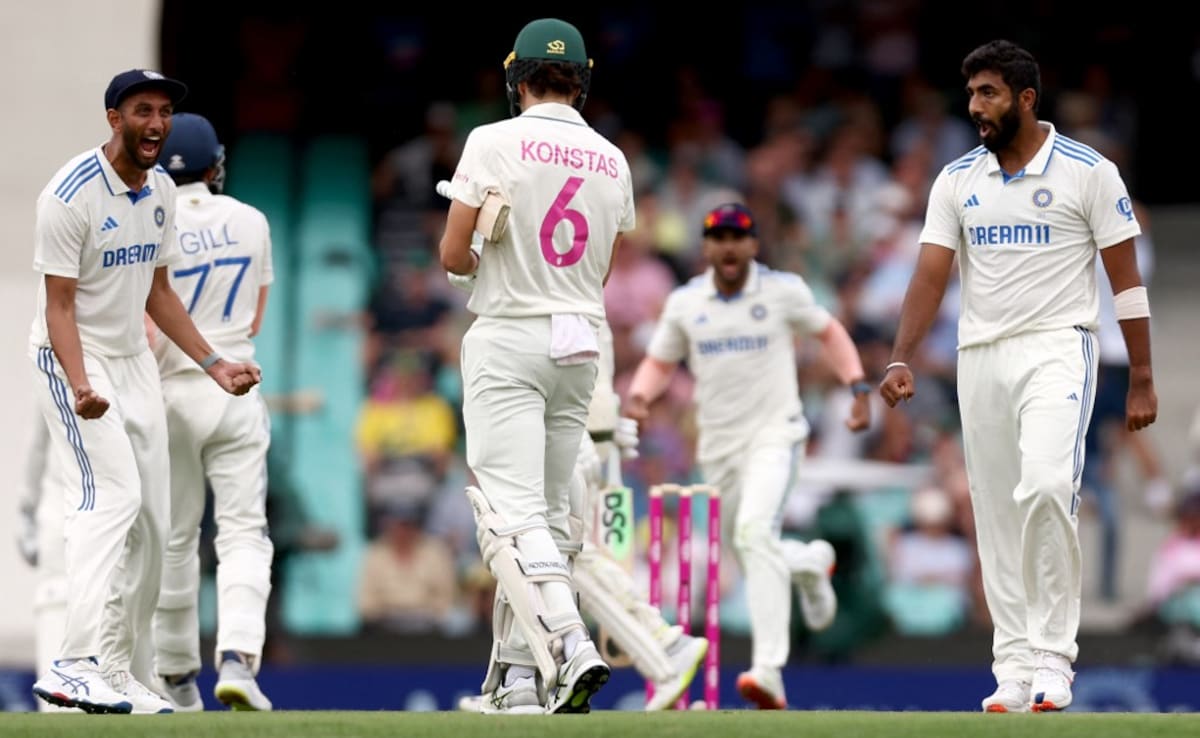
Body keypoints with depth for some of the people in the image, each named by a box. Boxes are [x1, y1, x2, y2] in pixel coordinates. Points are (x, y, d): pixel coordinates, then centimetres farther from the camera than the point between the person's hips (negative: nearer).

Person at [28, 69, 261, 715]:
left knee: (149, 518, 6)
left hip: (135, 360, 8)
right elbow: (58, 304, -21)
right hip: (72, 360, -8)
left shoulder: (160, 191, 7)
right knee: (112, 496, -23)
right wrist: (80, 386, -35)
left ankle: (116, 670, 14)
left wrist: (212, 364, 12)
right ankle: (75, 666, -30)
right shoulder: (71, 194, -19)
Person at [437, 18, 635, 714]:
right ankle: (518, 677, 13)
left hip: (509, 342, -5)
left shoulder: (495, 141, -7)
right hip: (580, 346, 6)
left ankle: (570, 644, -32)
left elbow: (453, 254, -8)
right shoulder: (612, 160, 9)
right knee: (550, 511, 12)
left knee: (514, 513, -13)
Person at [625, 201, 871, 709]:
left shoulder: (783, 291, -3)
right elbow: (659, 362, 12)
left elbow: (828, 331, 12)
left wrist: (858, 388, 2)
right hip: (717, 445, 5)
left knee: (755, 533, -27)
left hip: (774, 434, -4)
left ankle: (769, 671, -34)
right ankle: (811, 562, 50)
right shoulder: (684, 302, 3)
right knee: (751, 552, 11)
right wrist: (639, 396, -8)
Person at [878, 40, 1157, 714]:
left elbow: (1127, 282, 0)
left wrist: (1142, 381, -2)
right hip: (980, 356, 5)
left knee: (1046, 487, -25)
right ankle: (1014, 670, 8)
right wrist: (901, 360, -10)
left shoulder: (1089, 172, -3)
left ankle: (1053, 654, -19)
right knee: (997, 514, 4)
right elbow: (932, 275, 4)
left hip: (1058, 349, -5)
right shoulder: (957, 180, 9)